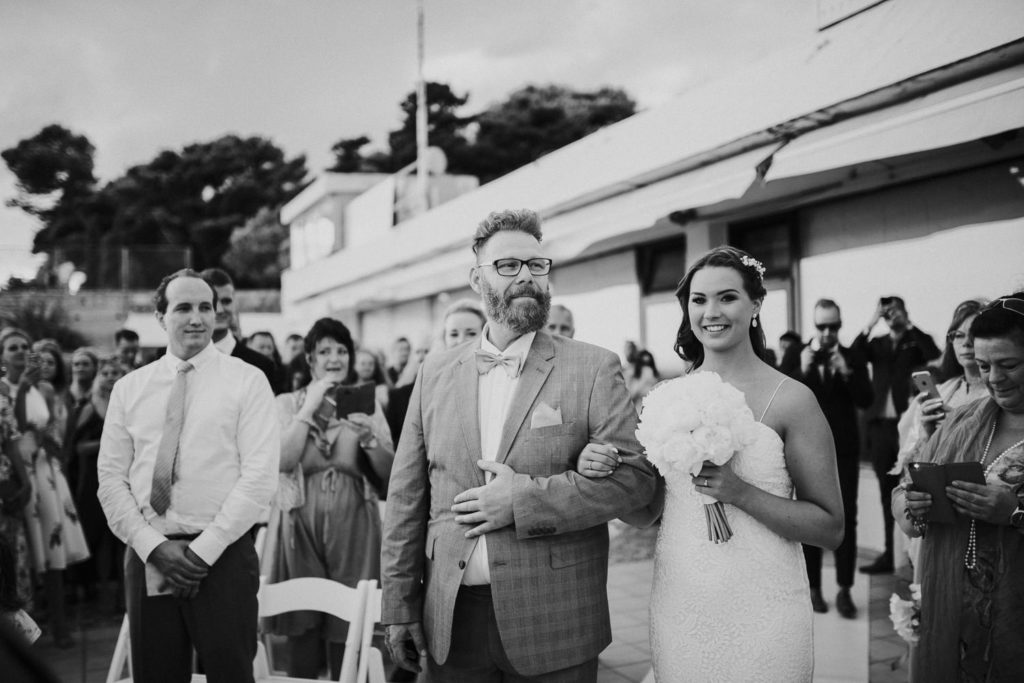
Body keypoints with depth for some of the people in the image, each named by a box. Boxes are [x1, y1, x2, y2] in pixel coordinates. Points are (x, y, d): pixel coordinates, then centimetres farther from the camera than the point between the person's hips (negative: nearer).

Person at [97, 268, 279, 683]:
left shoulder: (247, 381, -1)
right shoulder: (129, 389, 9)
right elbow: (111, 480, 5)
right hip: (146, 557, 3)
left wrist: (204, 549, -13)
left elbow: (260, 477, -8)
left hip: (223, 555, -3)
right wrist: (153, 546, -8)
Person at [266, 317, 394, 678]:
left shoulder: (366, 405, 10)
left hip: (353, 528, 1)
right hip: (301, 526, 0)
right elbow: (282, 461, -8)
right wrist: (309, 408, -8)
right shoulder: (287, 403, 8)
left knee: (349, 635, 0)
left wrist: (370, 439, -13)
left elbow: (390, 474, 4)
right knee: (302, 633, 1)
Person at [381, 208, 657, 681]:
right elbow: (407, 495, 8)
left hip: (553, 624, -2)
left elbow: (635, 476, -9)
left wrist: (525, 499, -17)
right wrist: (400, 604, 4)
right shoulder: (436, 372, 7)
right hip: (450, 620, 3)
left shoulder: (593, 368, -3)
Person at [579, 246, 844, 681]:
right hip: (677, 607, 3)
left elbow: (830, 530, -8)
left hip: (760, 612, -3)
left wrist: (741, 492, -20)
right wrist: (600, 475, -8)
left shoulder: (791, 400, -8)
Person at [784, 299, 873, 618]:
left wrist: (846, 372, -22)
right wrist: (803, 371, -23)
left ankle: (844, 589, 8)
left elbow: (866, 400, -8)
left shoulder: (853, 358, 2)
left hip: (844, 451, 0)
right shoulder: (797, 356, 0)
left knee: (846, 519, 0)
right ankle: (814, 587, 14)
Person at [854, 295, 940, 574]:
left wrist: (908, 326, -11)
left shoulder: (917, 341, 6)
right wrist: (870, 324, -10)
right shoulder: (877, 343, 14)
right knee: (888, 491, 8)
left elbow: (935, 356, -15)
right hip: (880, 424, 4)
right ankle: (890, 553, 13)